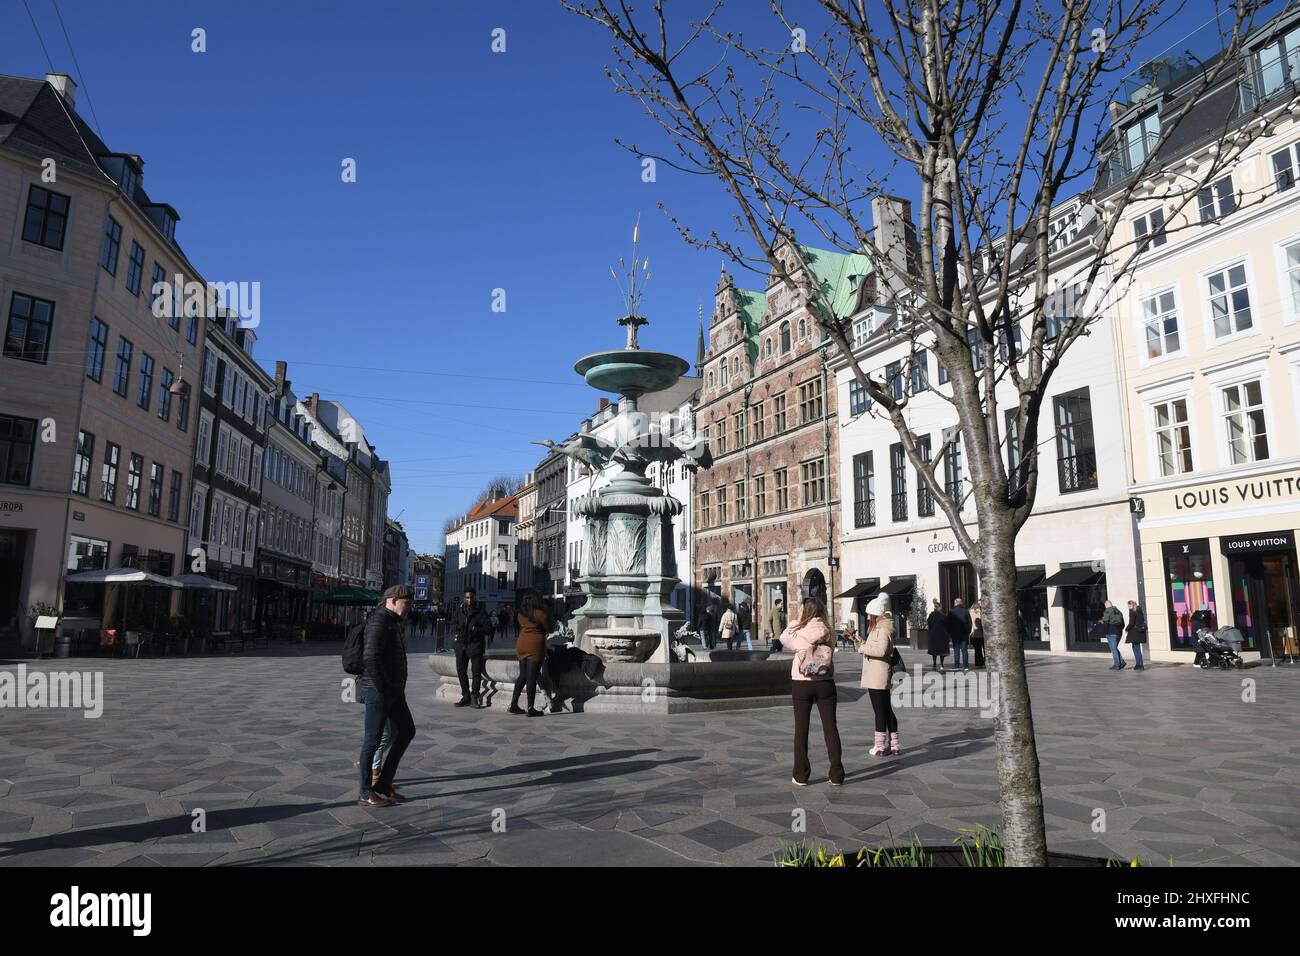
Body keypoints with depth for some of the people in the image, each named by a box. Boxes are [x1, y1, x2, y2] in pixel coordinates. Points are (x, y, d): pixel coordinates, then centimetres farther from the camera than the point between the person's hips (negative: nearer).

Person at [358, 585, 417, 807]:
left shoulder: (393, 622, 16)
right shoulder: (380, 620, -15)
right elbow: (371, 658, -25)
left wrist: (397, 688, 15)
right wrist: (383, 688, -19)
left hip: (393, 690, 10)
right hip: (378, 690, -10)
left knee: (406, 731, 12)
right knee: (373, 739, 0)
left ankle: (383, 783, 19)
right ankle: (366, 793, 12)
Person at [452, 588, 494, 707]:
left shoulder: (481, 611, -4)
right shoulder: (460, 609, 7)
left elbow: (488, 629, -5)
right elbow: (453, 624, 18)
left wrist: (475, 629, -18)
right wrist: (456, 629, -3)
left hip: (476, 644, -4)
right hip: (461, 644, 4)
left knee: (476, 671, -6)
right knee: (461, 671, 8)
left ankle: (475, 697, 3)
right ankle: (466, 697, 20)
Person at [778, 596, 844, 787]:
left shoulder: (799, 632, -10)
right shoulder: (829, 632, -4)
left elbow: (783, 638, 8)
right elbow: (830, 651, 8)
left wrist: (797, 621, 9)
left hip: (801, 683, -1)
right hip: (825, 683, 2)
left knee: (801, 728, 9)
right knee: (830, 727, 8)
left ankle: (801, 775, 13)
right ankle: (836, 776, 10)